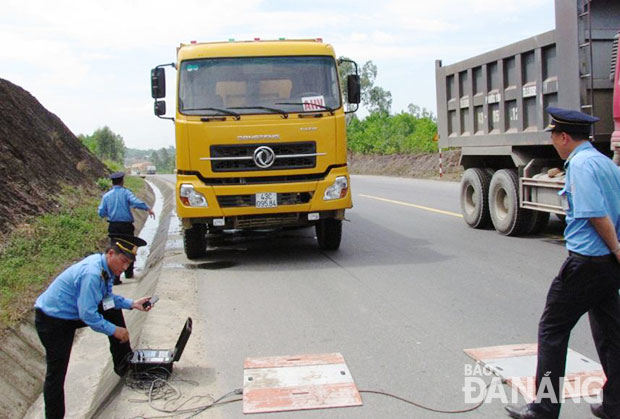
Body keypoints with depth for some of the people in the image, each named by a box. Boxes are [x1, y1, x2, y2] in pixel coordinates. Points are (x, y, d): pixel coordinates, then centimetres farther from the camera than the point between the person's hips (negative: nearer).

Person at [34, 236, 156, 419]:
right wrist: (114, 330, -19)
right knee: (56, 372, -6)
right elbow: (87, 315, -30)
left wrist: (132, 304, -2)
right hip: (52, 320, -9)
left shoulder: (103, 266, -5)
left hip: (73, 312, 9)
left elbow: (107, 297, 11)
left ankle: (123, 364, 18)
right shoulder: (92, 273, -32)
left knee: (113, 310, 8)